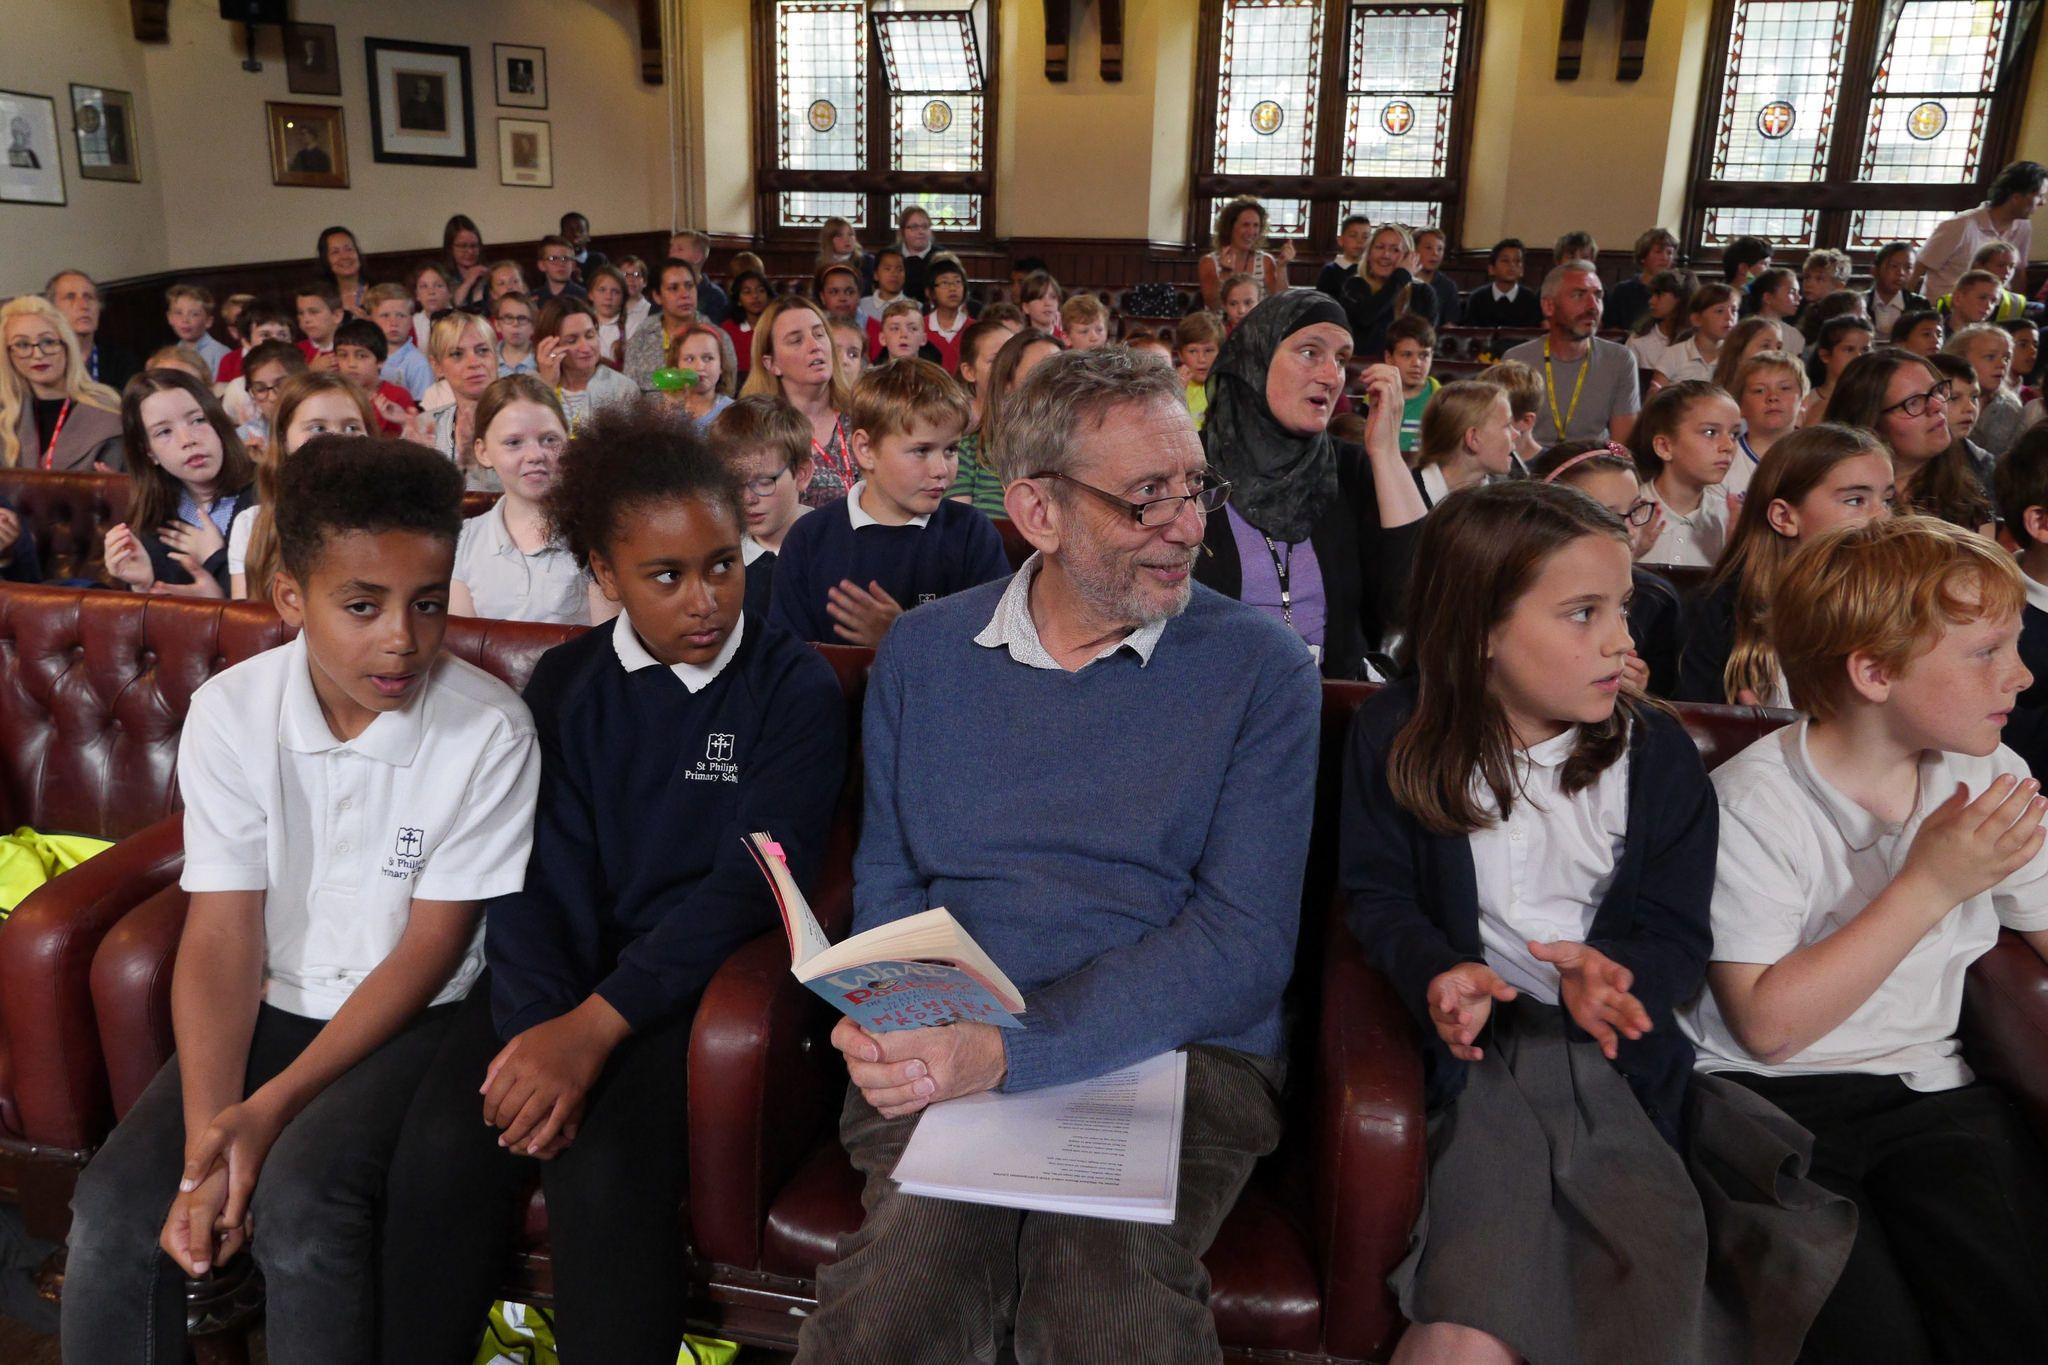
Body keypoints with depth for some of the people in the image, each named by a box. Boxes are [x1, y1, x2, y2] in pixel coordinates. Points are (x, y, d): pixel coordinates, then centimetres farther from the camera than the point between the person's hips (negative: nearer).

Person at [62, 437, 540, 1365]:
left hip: (414, 1015, -3)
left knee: (299, 1199, -26)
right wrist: (208, 1141, -22)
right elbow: (222, 934, -11)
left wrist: (271, 1110, -19)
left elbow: (428, 950, -13)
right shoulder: (230, 712, -9)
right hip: (269, 1006, 4)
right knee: (113, 1208, -15)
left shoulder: (489, 731, -18)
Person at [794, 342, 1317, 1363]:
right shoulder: (921, 653, 9)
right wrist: (900, 1026, -11)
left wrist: (1011, 1049, -20)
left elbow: (1244, 940, -9)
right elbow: (887, 883, 13)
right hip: (945, 1058, 1)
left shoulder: (1261, 667, -1)